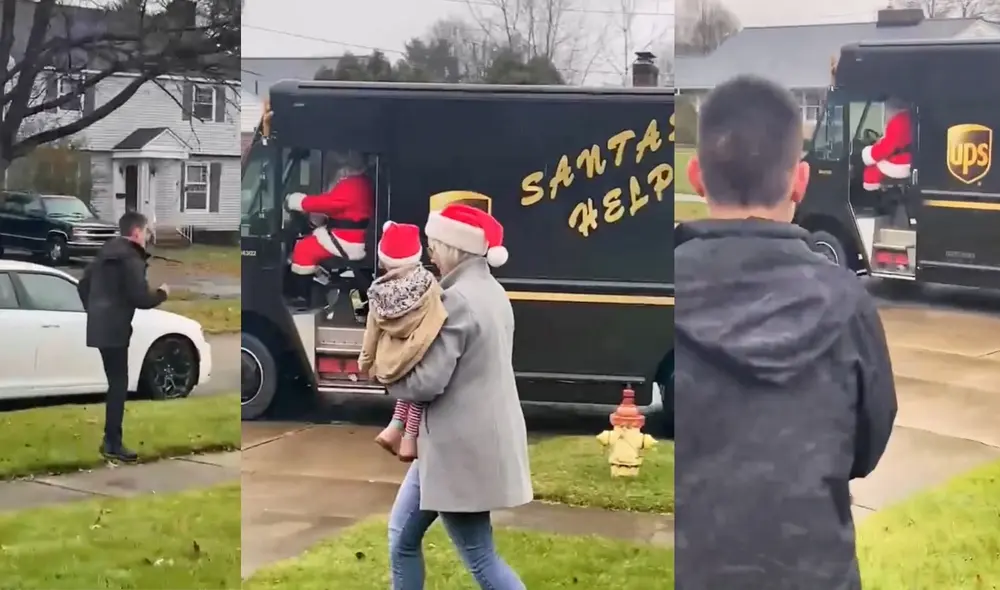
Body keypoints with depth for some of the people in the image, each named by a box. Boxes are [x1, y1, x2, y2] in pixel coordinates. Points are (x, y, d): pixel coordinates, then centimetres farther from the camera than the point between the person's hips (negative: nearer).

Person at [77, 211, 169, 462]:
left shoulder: (107, 250, 13)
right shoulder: (131, 258, -15)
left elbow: (83, 284, 20)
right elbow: (141, 299, -20)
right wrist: (162, 293, -2)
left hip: (100, 326, 9)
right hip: (114, 329, -9)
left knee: (115, 383, 16)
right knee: (119, 385, -4)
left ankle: (111, 439, 19)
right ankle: (112, 444, -3)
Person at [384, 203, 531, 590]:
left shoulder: (457, 300, -19)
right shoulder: (491, 292, 11)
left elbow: (428, 382, -20)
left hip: (461, 446, -10)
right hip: (477, 438, 10)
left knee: (480, 557, -1)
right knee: (402, 534, 18)